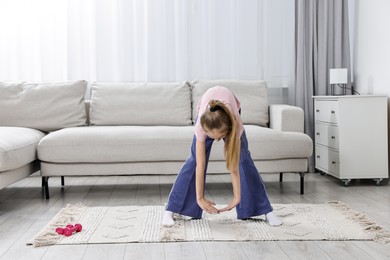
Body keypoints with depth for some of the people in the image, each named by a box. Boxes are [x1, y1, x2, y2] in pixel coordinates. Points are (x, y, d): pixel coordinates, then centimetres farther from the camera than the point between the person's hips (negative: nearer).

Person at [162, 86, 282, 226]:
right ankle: (171, 210, -6)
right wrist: (200, 198, -36)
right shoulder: (201, 125, -42)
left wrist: (237, 197, -36)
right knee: (195, 160, -11)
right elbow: (200, 165, -37)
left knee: (243, 159, -11)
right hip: (206, 111, 0)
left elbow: (234, 165, -37)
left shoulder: (236, 125, -43)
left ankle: (266, 210, -4)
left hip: (231, 112, 0)